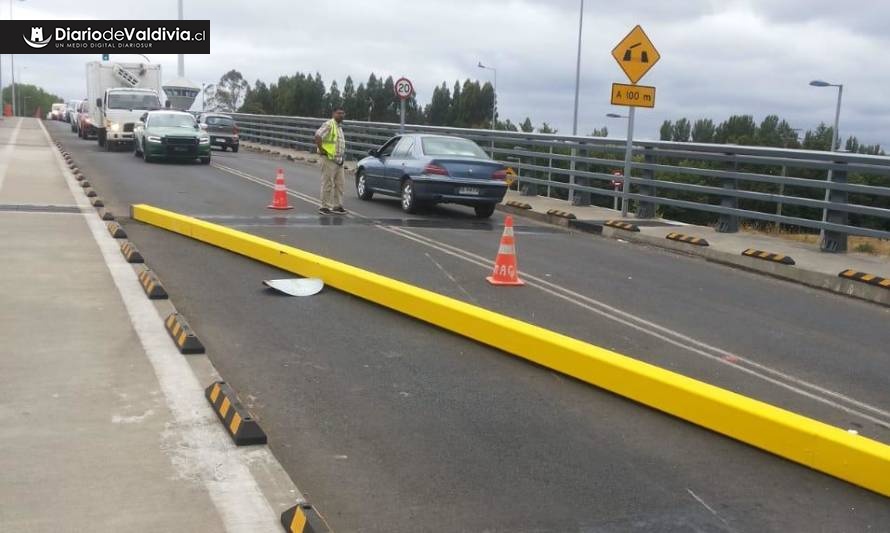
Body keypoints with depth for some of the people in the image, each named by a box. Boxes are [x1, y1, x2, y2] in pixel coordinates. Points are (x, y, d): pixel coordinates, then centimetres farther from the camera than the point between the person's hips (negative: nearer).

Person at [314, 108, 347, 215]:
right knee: (328, 184, -4)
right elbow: (318, 136, -25)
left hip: (339, 161, 9)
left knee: (339, 184, 10)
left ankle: (337, 206, 17)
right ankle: (325, 206, 1)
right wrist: (321, 149, -19)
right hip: (330, 160, -9)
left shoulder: (339, 127, 18)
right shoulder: (329, 125, -12)